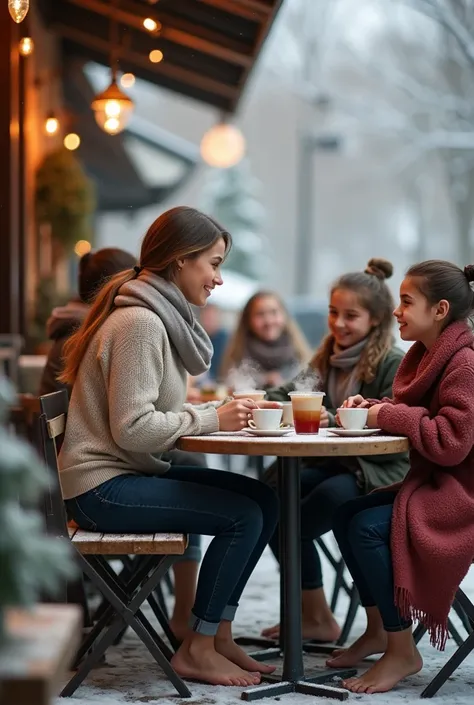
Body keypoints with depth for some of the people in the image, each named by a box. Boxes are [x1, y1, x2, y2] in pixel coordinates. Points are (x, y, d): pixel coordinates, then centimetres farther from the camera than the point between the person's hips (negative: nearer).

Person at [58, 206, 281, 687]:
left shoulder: (163, 317, 12)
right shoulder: (139, 322, -19)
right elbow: (133, 428, -25)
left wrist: (219, 411, -4)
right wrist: (212, 420, -17)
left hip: (133, 472, 10)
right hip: (102, 487, -10)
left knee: (263, 501, 2)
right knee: (243, 516, -15)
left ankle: (218, 634, 8)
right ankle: (197, 651, -2)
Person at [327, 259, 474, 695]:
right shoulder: (429, 354, 10)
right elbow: (417, 417, 19)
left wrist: (390, 416, -18)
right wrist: (375, 408, 0)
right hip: (434, 483, 10)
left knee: (369, 527, -22)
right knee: (347, 516, 6)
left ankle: (403, 651, -9)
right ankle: (377, 631, 17)